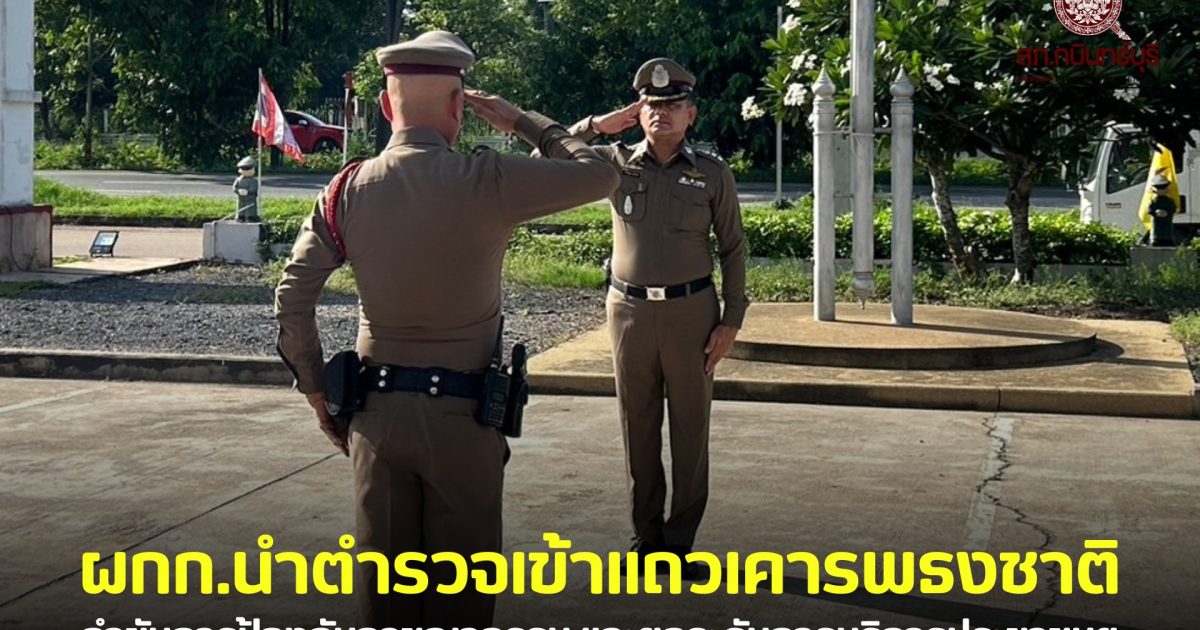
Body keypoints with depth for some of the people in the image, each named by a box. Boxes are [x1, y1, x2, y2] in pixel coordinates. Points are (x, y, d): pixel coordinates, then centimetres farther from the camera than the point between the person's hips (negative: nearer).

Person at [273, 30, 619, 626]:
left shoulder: (347, 190, -2)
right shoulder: (484, 181, -14)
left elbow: (292, 298, -1)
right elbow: (600, 174, -5)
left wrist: (316, 391, 9)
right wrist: (524, 122, 7)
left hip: (376, 409, 4)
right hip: (460, 411, -4)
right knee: (457, 577, 7)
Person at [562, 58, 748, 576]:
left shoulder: (712, 174, 1)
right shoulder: (616, 164, 4)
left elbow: (733, 248, 4)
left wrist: (731, 320, -2)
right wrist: (595, 127, -6)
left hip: (691, 310, -1)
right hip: (630, 308, 1)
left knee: (690, 428, 4)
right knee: (637, 427, 7)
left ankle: (681, 538, 14)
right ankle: (646, 535, 19)